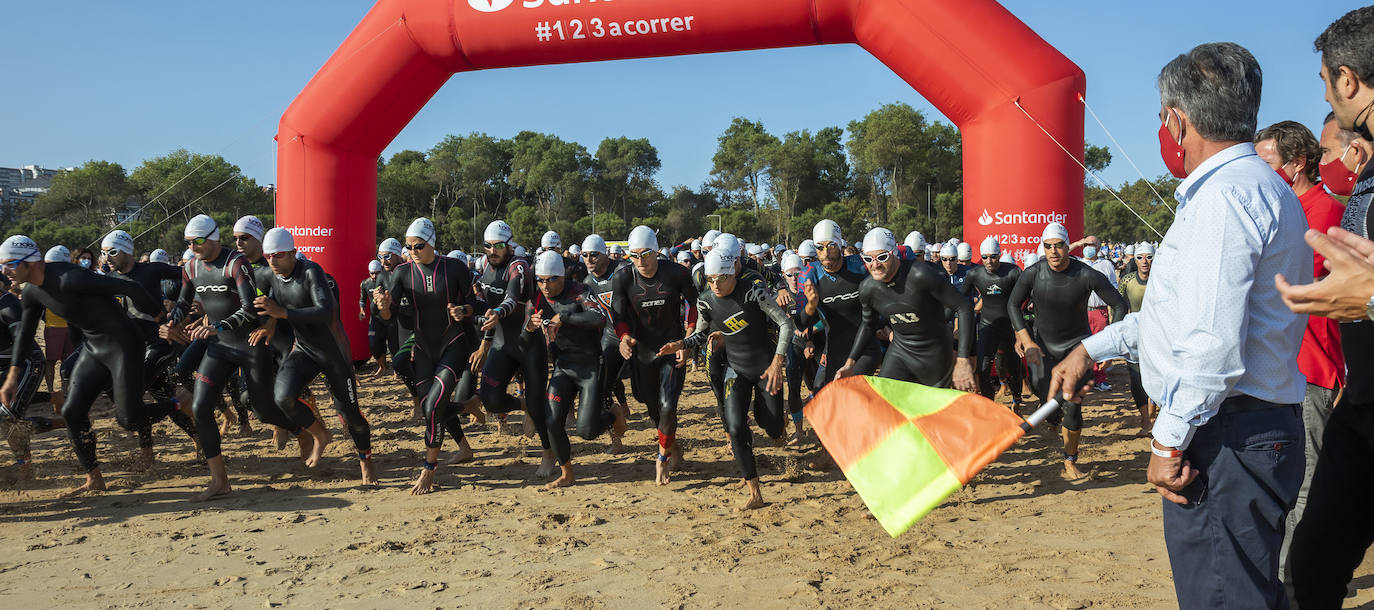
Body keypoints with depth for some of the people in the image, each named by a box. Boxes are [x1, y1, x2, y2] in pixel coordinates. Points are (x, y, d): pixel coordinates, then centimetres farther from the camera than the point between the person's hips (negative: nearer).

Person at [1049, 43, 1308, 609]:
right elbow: (1187, 307, 27)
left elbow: (1213, 342, -25)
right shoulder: (1257, 186, 18)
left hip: (1225, 438, -11)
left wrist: (1169, 441, -16)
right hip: (1264, 431, 11)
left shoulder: (1224, 194, -17)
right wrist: (1091, 348, 27)